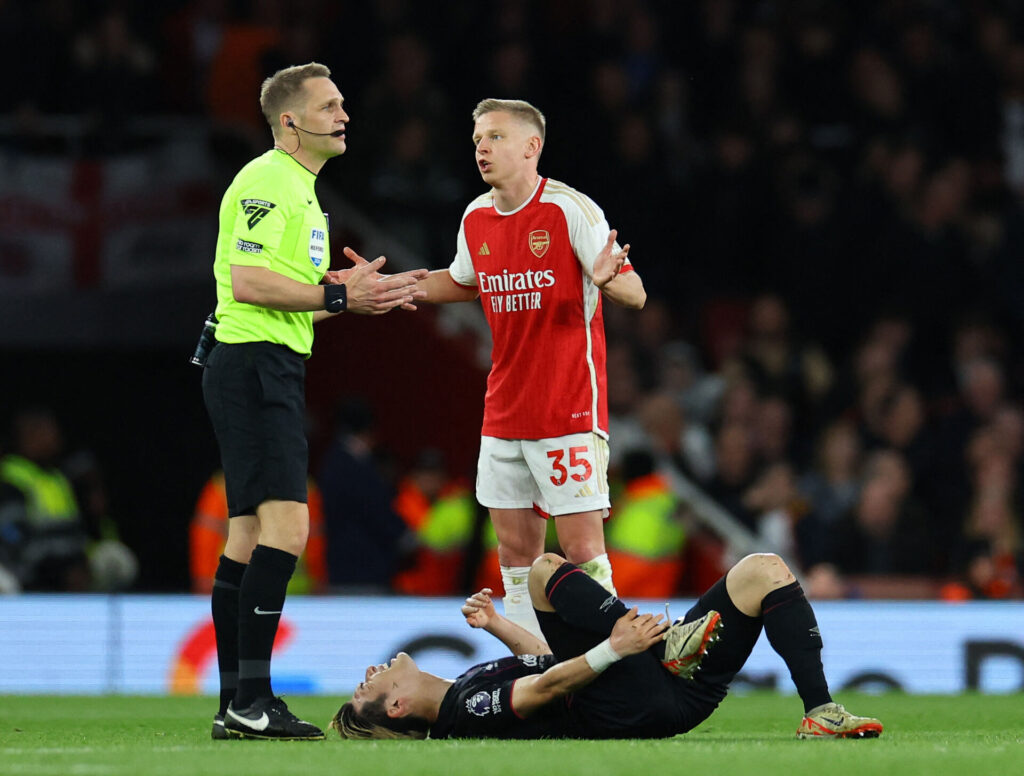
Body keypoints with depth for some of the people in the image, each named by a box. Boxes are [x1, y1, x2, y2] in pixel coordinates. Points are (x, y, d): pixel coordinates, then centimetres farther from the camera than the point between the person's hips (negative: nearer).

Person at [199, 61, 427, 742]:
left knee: (250, 537, 9)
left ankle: (237, 706, 11)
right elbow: (247, 281, -21)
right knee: (285, 527, -17)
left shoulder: (298, 189, 23)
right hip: (254, 362, -11)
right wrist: (338, 293, -17)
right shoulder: (268, 182, -11)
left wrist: (363, 294, 15)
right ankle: (251, 699, -20)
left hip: (270, 371, 11)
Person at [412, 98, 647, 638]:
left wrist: (606, 279, -36)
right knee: (516, 548, 8)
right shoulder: (476, 218, 6)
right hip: (503, 410, 6)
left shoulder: (570, 209, -13)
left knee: (582, 548, -9)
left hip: (569, 409, -6)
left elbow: (635, 294, -14)